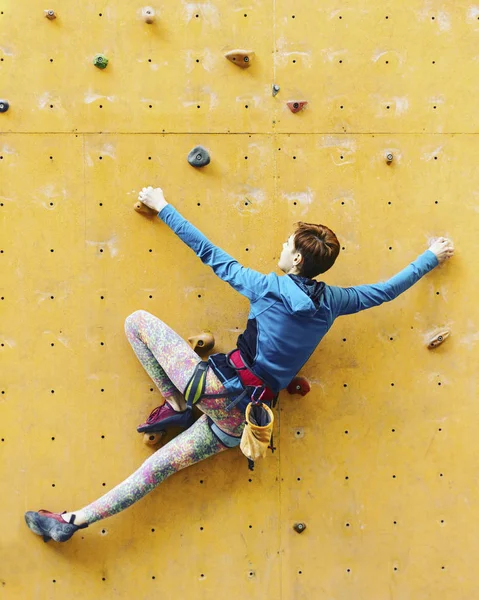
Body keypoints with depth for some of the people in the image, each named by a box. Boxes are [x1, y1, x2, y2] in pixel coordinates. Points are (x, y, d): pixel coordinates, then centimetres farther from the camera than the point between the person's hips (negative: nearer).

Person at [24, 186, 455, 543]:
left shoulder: (269, 286, -5)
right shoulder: (332, 302, 5)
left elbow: (209, 254, 2)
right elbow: (387, 289, 18)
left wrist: (162, 207, 13)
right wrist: (431, 257, 32)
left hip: (218, 385, -6)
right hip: (245, 419, 6)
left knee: (138, 321, 5)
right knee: (155, 470, 12)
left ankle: (177, 407, 10)